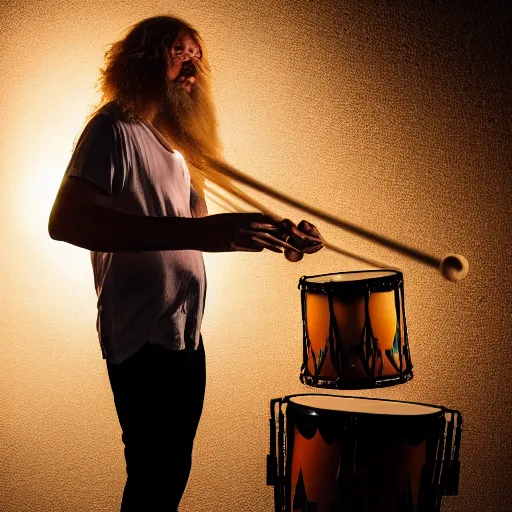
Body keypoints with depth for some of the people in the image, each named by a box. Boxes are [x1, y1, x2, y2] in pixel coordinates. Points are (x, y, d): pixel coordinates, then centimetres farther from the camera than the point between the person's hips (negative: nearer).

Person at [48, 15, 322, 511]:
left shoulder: (177, 140, 19)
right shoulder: (116, 127, -11)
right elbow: (66, 220, -27)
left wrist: (275, 234, 5)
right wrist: (194, 232, -35)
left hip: (186, 336, 9)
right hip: (145, 340, -9)